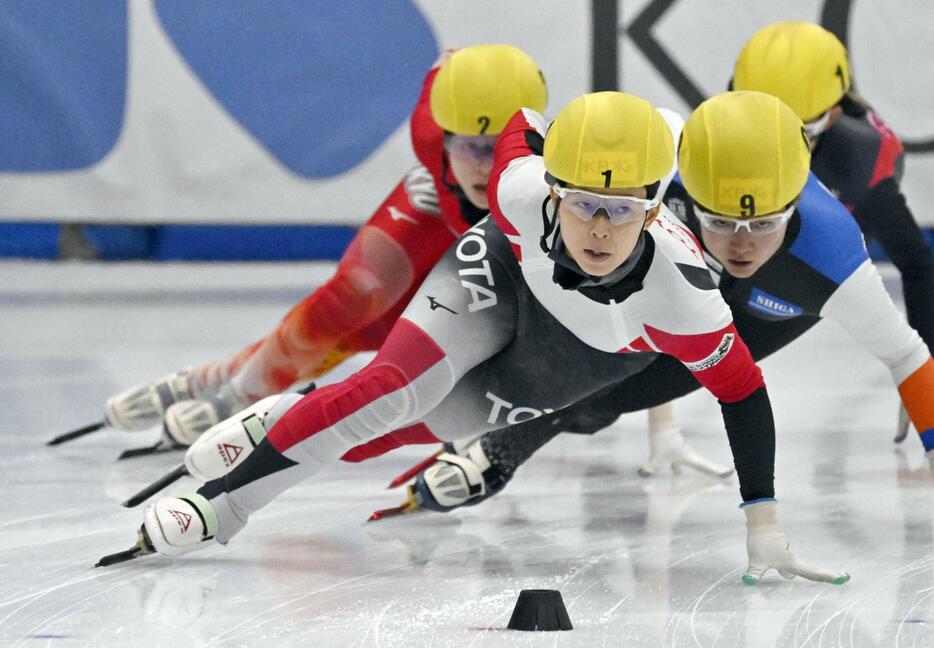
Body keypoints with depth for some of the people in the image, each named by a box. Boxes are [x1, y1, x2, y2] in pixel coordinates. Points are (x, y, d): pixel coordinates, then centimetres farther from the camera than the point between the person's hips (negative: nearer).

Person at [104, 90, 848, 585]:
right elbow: (519, 123, -16)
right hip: (500, 278, -1)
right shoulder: (522, 191, -38)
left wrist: (764, 526, -34)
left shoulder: (677, 292, -43)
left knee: (427, 420, 4)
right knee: (392, 388, -21)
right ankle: (216, 505, -19)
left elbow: (742, 390, -33)